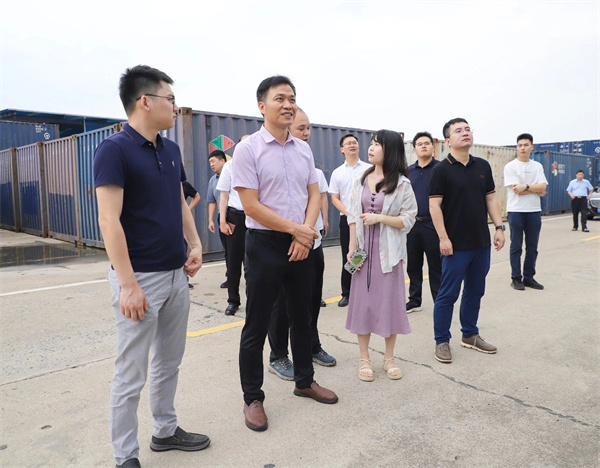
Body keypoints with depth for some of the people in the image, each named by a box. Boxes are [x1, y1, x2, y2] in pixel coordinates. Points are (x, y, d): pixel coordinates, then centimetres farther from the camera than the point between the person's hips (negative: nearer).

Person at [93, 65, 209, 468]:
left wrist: (195, 245, 4)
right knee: (131, 375, 5)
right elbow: (109, 220, -18)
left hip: (177, 274, 8)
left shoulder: (171, 150, 10)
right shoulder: (114, 150, -13)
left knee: (169, 363, 19)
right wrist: (128, 284, -21)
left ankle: (166, 430, 38)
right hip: (141, 278, -7)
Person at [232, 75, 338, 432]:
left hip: (302, 243, 6)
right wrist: (295, 229, -13)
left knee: (303, 317, 17)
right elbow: (251, 205, -14)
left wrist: (306, 233, -9)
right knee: (257, 325, 4)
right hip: (265, 244, -5)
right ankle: (253, 398, 22)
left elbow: (314, 194, 7)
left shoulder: (303, 149, 8)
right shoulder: (248, 149, -8)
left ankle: (305, 381, 37)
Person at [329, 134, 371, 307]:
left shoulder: (369, 169, 4)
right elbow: (334, 198, 5)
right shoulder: (337, 173, 8)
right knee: (347, 257, 6)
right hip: (346, 219, 2)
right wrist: (348, 213, -8)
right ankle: (346, 293, 15)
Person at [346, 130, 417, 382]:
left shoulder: (402, 184, -4)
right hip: (364, 248, 3)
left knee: (389, 301, 5)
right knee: (362, 301, 6)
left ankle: (389, 357, 23)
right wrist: (352, 247, 0)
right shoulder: (360, 181, 6)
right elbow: (353, 216, 6)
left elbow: (408, 220, -6)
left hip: (388, 250, -2)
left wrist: (379, 218, -18)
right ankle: (364, 358, 19)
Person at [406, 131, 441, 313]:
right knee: (413, 265, 12)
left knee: (436, 266, 4)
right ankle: (414, 300, 26)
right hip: (412, 224, 4)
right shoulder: (408, 171, 10)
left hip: (433, 224, -4)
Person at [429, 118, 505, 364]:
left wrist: (499, 227, 5)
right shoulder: (442, 170, -8)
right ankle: (442, 341, 14)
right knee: (448, 294, 1)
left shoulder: (482, 166, 9)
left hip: (481, 242, 6)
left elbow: (491, 198, 13)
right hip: (456, 244, -6)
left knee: (475, 291, 15)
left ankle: (470, 335, 31)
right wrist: (443, 238, -17)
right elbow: (434, 205, -12)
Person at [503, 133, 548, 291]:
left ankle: (529, 277, 19)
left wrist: (526, 186, -15)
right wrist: (536, 189, -5)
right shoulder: (510, 167, -3)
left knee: (532, 247, 9)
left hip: (534, 211, 4)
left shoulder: (537, 166, 10)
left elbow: (543, 187, -3)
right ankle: (516, 278, 10)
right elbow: (516, 190, -12)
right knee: (516, 247, 1)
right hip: (516, 211, -4)